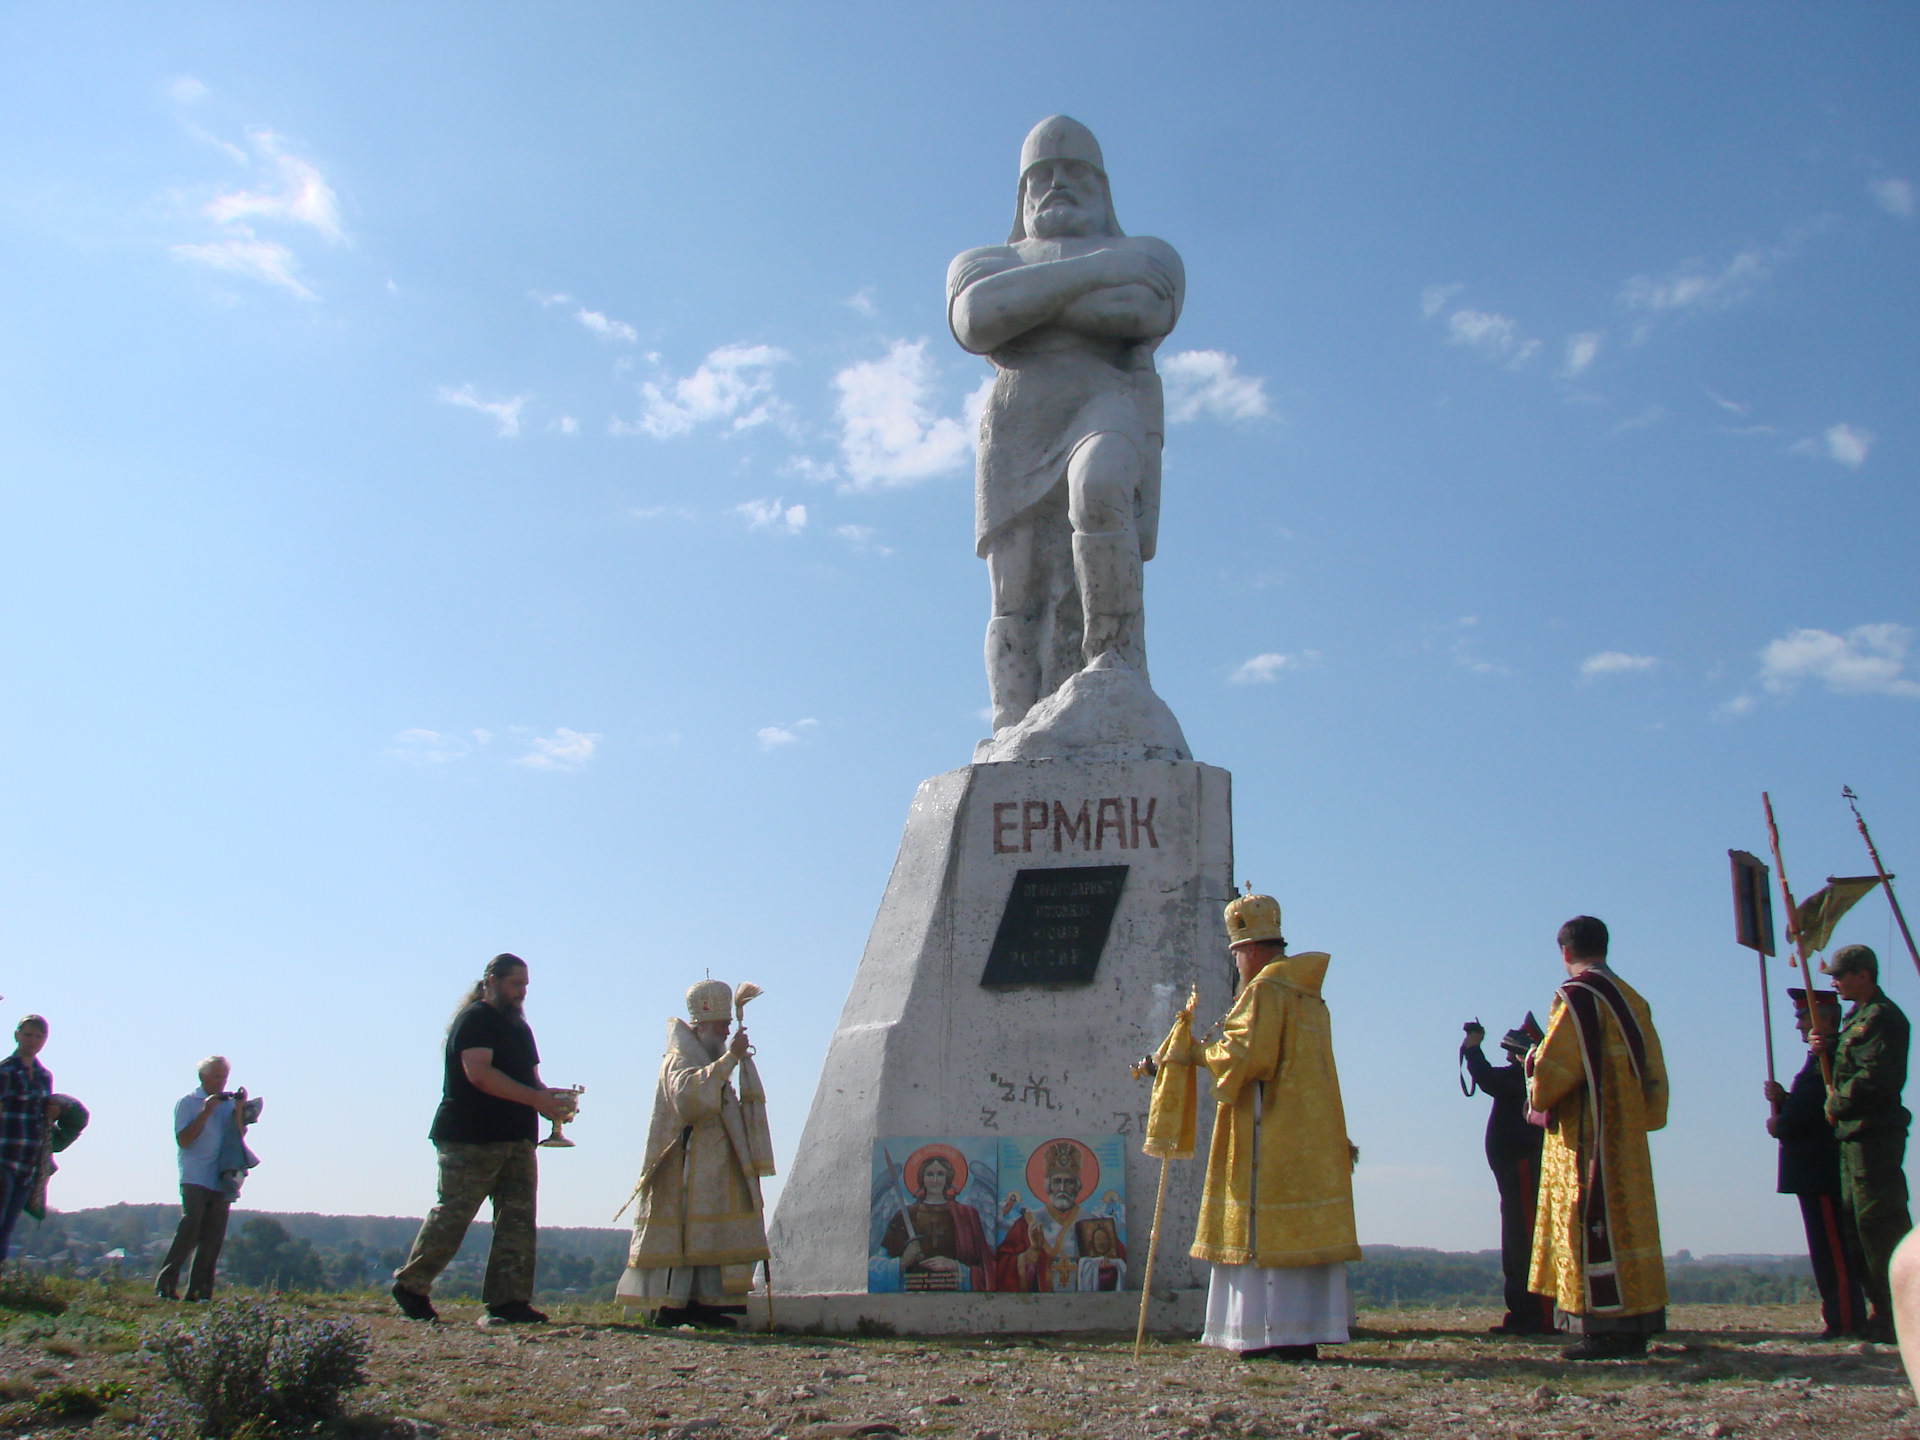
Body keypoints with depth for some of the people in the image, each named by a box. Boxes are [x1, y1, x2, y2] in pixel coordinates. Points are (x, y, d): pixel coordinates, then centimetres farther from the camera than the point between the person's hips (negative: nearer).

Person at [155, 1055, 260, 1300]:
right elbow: (183, 1140, -8)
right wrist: (205, 1112, -15)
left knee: (213, 1238, 2)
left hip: (222, 1181, 5)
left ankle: (198, 1292, 6)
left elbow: (240, 1137, 10)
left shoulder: (228, 1103, 15)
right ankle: (165, 1285, -6)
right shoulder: (187, 1102, 1)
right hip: (195, 1179, -5)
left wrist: (239, 1110, -3)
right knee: (189, 1229, -14)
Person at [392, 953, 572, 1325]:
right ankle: (411, 1286, 13)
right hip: (470, 1138, -8)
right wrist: (536, 1099, -22)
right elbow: (479, 1073, -19)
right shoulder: (474, 1019, -5)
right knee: (452, 1215, -4)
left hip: (516, 1139, 8)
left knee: (518, 1219, 1)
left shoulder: (519, 1027, 22)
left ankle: (508, 1300, 2)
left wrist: (552, 1098, 0)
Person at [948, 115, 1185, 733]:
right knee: (1018, 600, -11)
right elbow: (974, 317, -1)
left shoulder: (1150, 255, 22)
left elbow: (1142, 310, -4)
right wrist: (1095, 272, -3)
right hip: (1018, 437, 2)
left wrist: (1021, 306, -2)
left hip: (1111, 411, -2)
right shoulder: (981, 263, 25)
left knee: (1097, 492, -35)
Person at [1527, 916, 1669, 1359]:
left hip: (1588, 1137, -8)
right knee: (1626, 1219, 10)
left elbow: (1554, 1067, -17)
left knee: (1594, 1223, -6)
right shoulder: (1631, 999, 13)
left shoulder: (1577, 995, -11)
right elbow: (1652, 1072, 14)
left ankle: (1608, 1328, -6)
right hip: (1627, 1135, 8)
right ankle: (1634, 1324, 12)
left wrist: (1533, 1061, 3)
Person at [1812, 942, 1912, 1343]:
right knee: (1857, 1221, 13)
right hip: (1854, 1134, 11)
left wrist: (1836, 1103, -11)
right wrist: (1828, 1048, 3)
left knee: (1878, 1223, -10)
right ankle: (1882, 1310, 20)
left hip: (1874, 1134, -11)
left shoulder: (1882, 1017, -13)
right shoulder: (1859, 1016, 19)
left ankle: (1897, 1318, -5)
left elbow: (1876, 1079, -22)